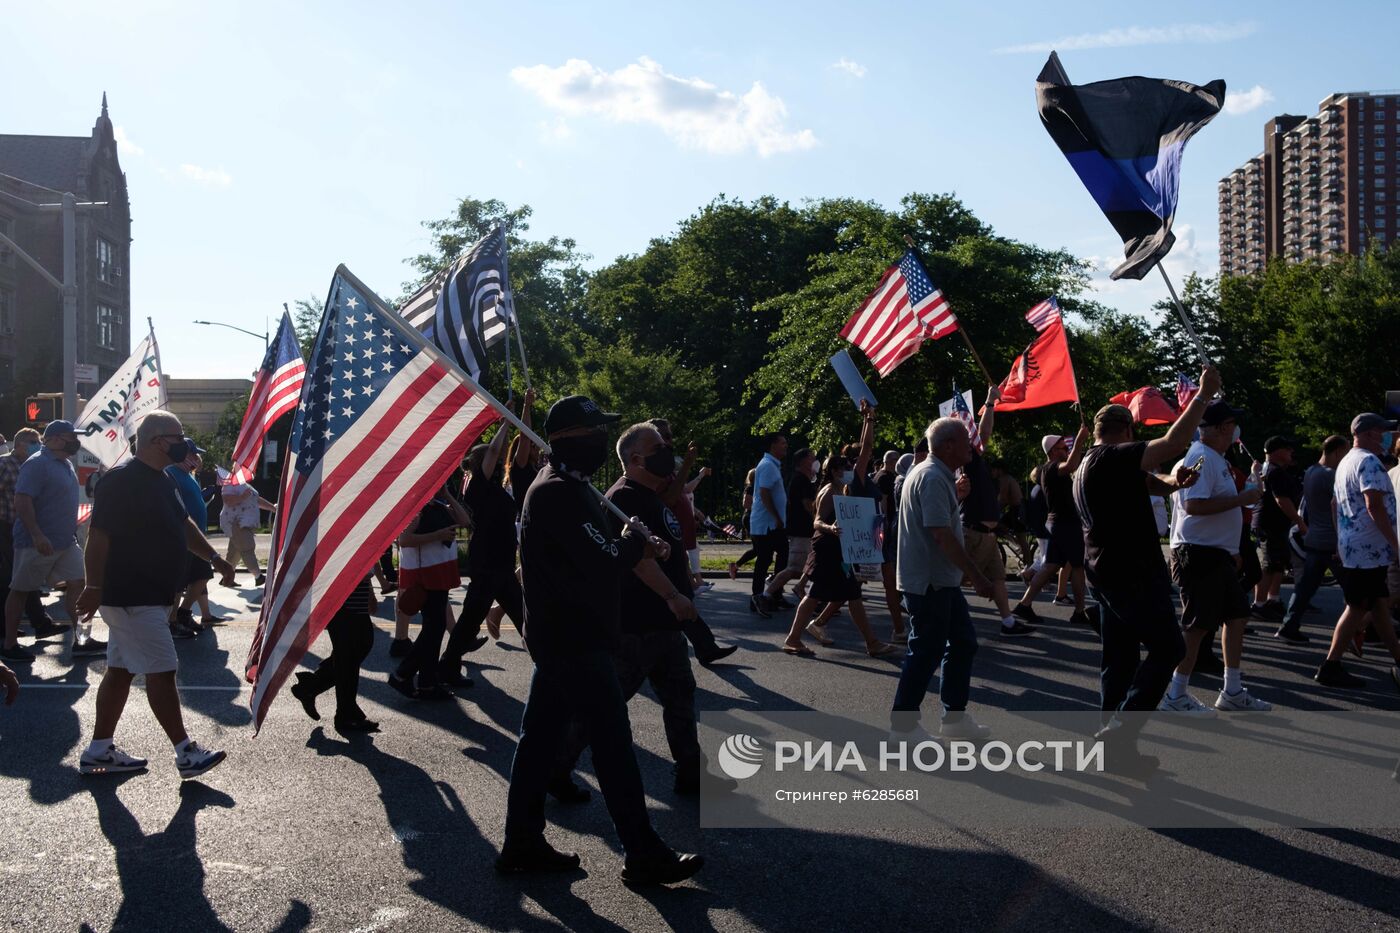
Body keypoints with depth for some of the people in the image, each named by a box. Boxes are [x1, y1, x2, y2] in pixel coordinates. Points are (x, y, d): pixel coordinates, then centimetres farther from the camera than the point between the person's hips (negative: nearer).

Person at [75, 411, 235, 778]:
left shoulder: (162, 480, 13)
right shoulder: (121, 480, -17)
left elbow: (183, 524, 23)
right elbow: (99, 537, -19)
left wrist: (215, 558, 15)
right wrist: (94, 588, -20)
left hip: (152, 595, 10)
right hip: (131, 597, -10)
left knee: (121, 671, 14)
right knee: (162, 671, -6)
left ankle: (99, 751, 22)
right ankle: (186, 753, 0)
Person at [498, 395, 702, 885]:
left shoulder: (560, 486, 13)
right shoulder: (562, 494, -20)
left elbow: (589, 552, 16)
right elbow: (605, 564, -24)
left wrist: (636, 547, 0)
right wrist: (635, 539, -4)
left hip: (558, 635, 10)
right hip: (575, 639, -10)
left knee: (541, 735, 13)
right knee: (613, 740, -4)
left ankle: (523, 843, 21)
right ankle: (644, 855, 4)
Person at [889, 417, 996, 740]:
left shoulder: (938, 475, 15)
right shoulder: (932, 478, -19)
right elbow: (942, 534, -25)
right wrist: (977, 576, -23)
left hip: (942, 580, 11)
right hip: (929, 581, -11)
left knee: (963, 644, 13)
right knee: (927, 652, -3)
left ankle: (954, 718, 21)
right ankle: (903, 722, 8)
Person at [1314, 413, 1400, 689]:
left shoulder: (1345, 463, 17)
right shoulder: (1368, 461, -15)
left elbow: (1337, 506, 22)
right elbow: (1374, 504, -24)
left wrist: (1340, 542, 26)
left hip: (1351, 547, 10)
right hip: (1369, 549, -10)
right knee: (1358, 608, -5)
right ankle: (1331, 667, -2)